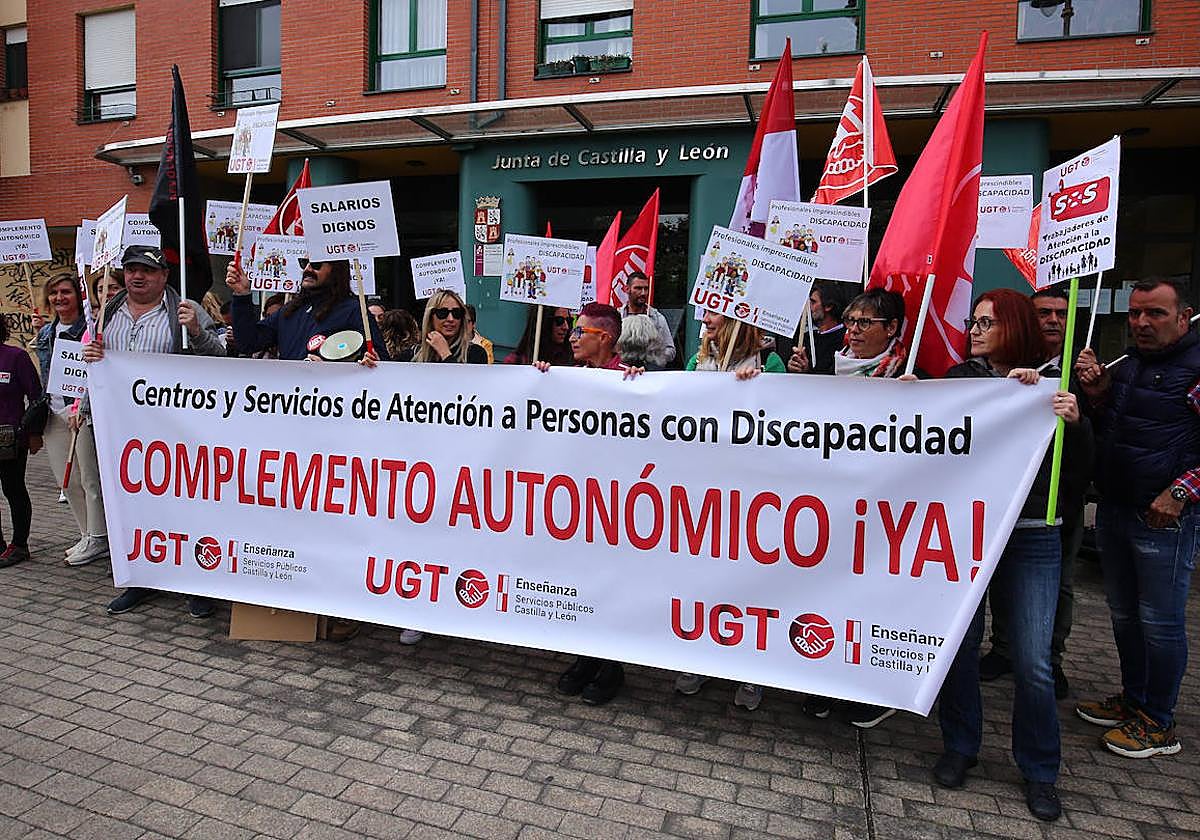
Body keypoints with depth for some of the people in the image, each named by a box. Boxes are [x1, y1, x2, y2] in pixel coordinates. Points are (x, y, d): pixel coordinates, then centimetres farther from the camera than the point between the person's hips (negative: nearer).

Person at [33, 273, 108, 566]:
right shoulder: (46, 333, 15)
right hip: (53, 413, 8)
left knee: (90, 478, -3)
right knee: (66, 480, 10)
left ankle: (97, 539, 7)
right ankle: (88, 534, 22)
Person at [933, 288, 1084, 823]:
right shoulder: (962, 376, 6)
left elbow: (1074, 466, 0)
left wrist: (1074, 422, -17)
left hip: (1030, 538, -1)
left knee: (1032, 662, 2)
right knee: (959, 643, 7)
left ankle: (1040, 772, 24)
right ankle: (960, 747, 28)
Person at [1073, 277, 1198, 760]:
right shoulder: (1127, 367, 14)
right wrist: (1096, 394, 3)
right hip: (1114, 509, 8)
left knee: (1160, 621, 3)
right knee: (1124, 613, 18)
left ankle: (1158, 724, 18)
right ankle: (1133, 699, 34)